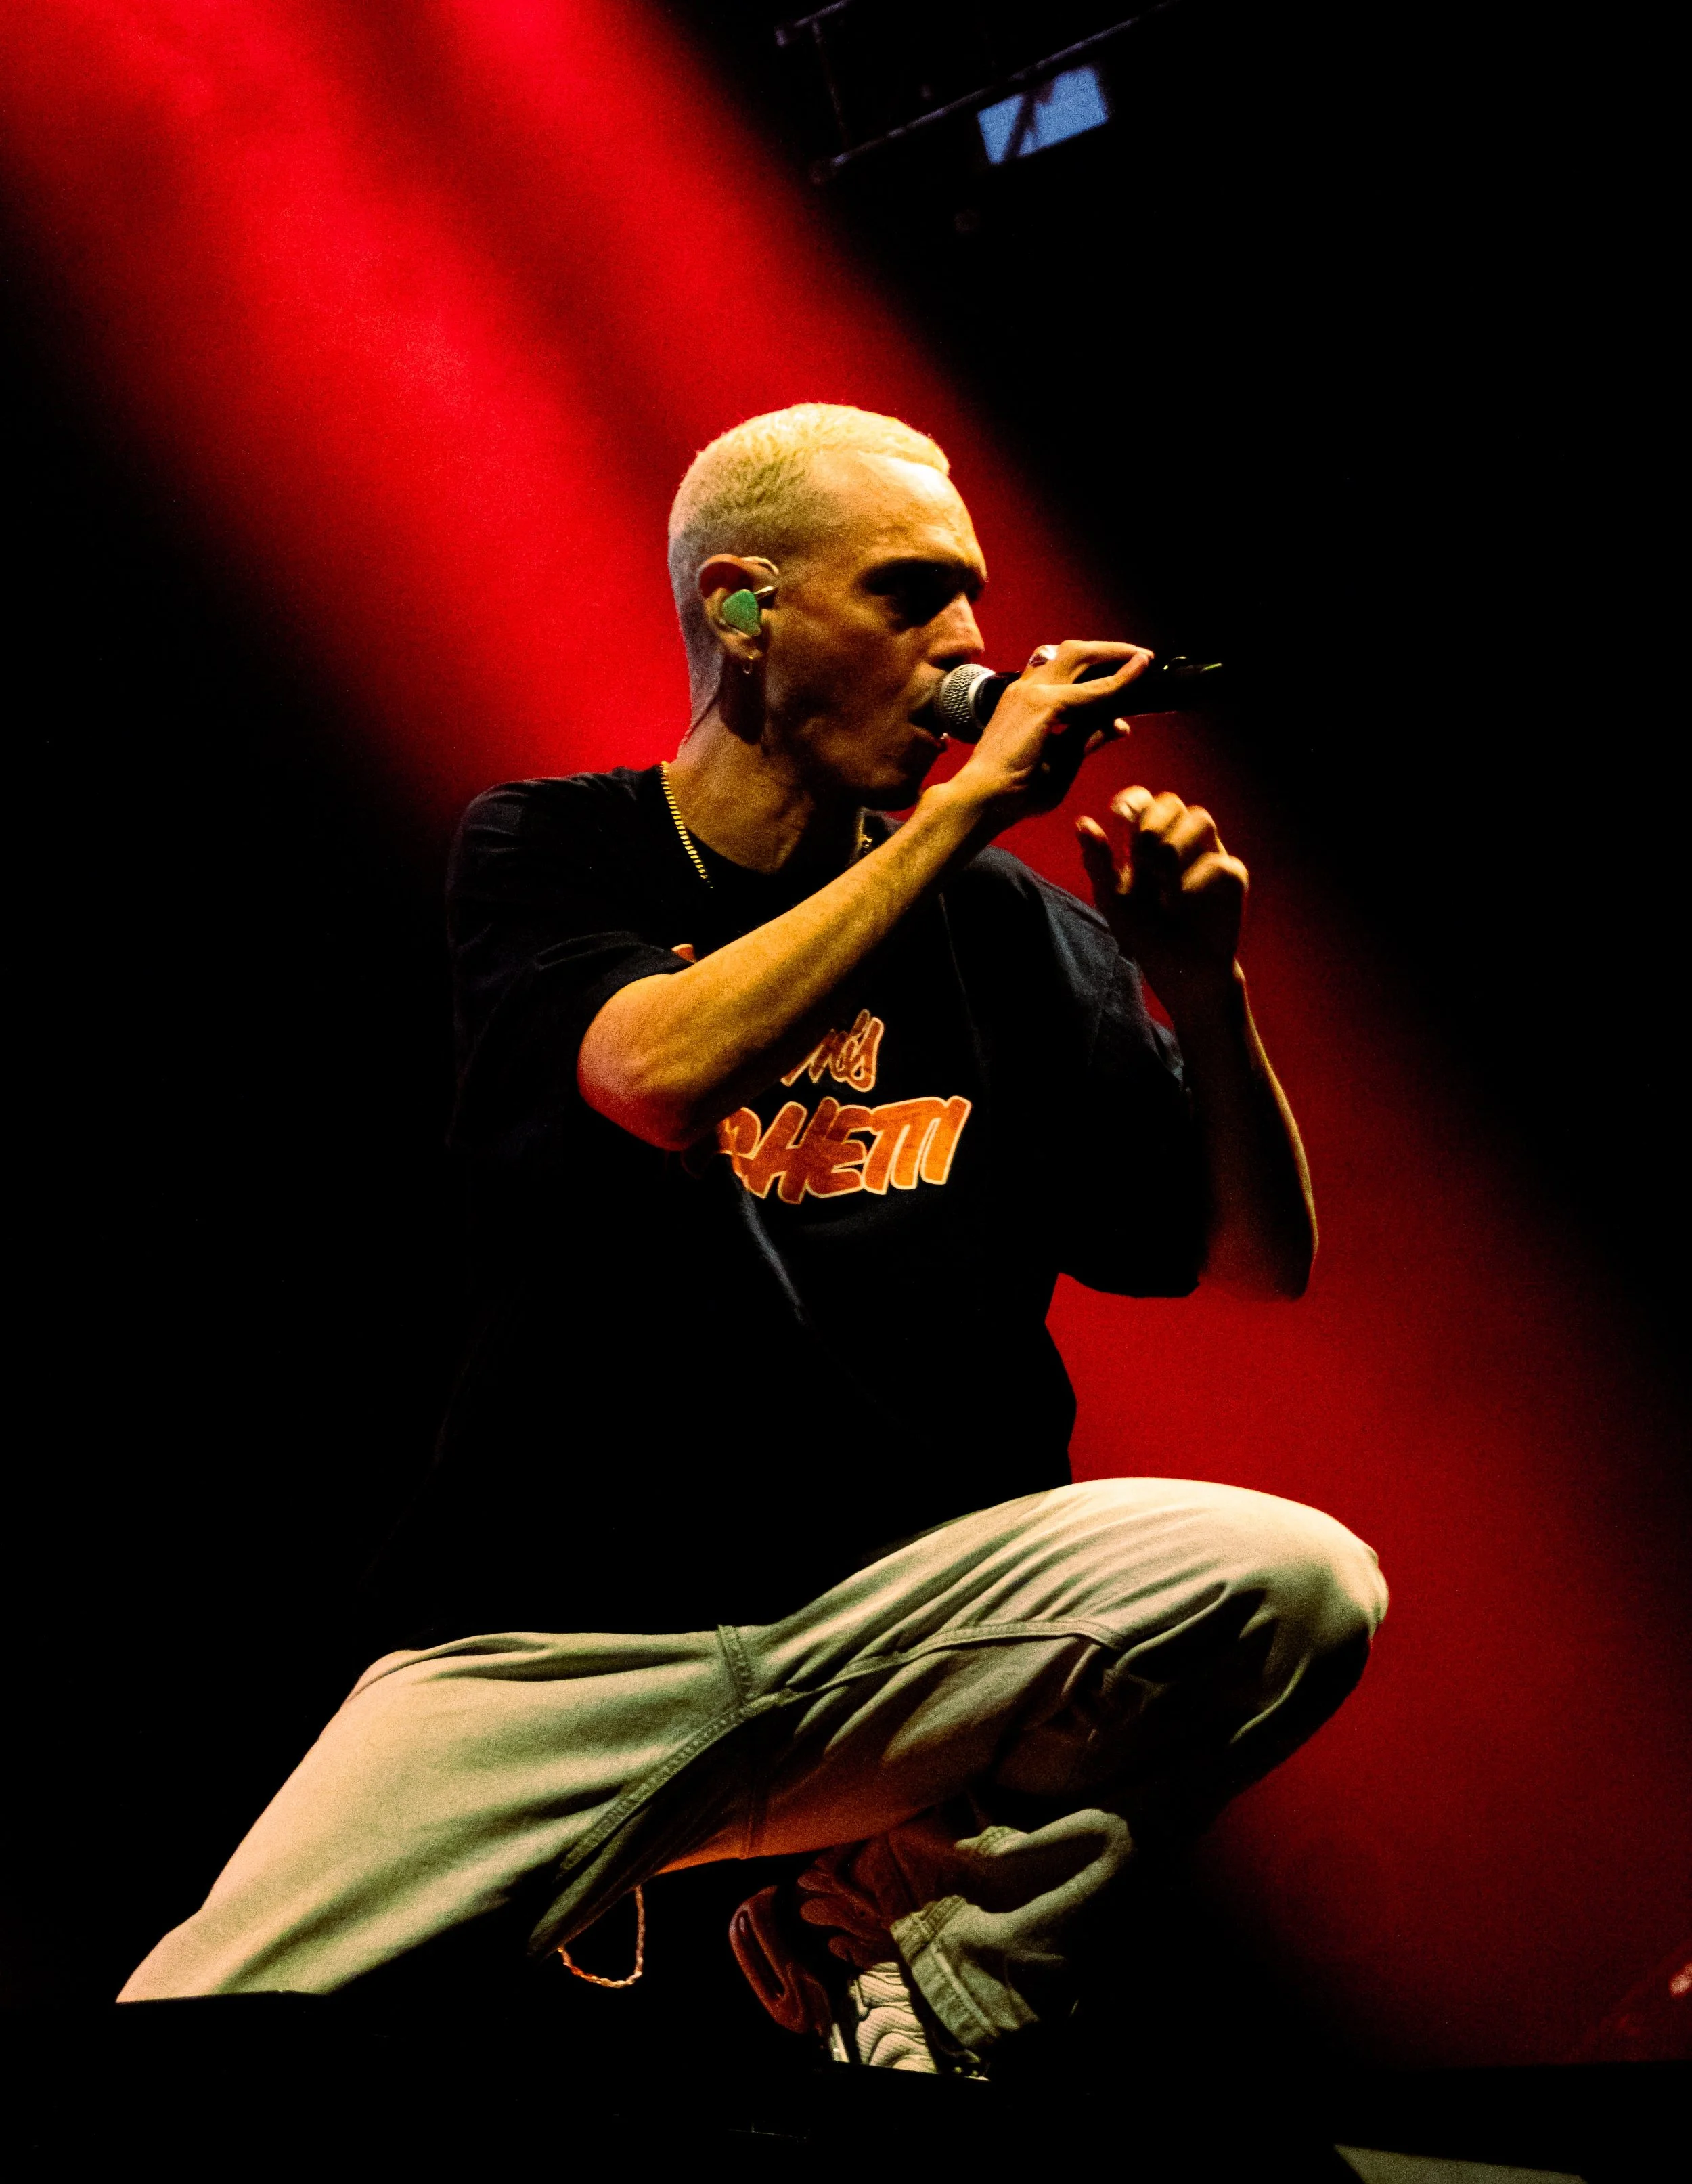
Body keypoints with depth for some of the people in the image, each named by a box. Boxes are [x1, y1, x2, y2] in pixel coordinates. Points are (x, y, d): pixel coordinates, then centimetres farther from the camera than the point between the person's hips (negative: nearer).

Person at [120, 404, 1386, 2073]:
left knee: (1298, 1584, -24)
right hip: (556, 1635, -3)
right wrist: (966, 805, -12)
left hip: (916, 1619, 4)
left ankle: (895, 1939, -4)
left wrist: (1202, 986, -3)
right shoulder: (542, 857, 6)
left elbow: (1261, 1261, 14)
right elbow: (658, 1075, -17)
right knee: (186, 2044, -23)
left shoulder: (1012, 931, 12)